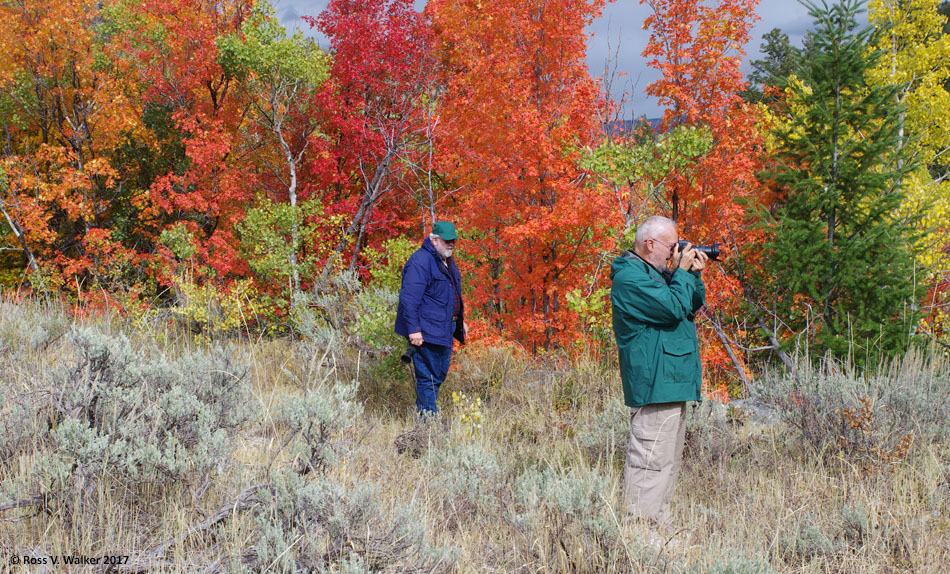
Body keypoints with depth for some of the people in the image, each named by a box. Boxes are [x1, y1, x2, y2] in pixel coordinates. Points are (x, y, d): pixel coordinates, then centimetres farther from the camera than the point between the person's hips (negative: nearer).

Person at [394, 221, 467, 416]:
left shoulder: (447, 261, 16)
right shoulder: (420, 261, -16)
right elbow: (409, 298, -21)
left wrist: (460, 320, 26)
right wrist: (413, 329, -25)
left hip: (445, 330, 10)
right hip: (426, 331, -10)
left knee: (440, 374, 14)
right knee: (428, 376, -7)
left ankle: (422, 412, 23)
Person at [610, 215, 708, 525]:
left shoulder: (656, 272, 18)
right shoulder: (629, 277, -14)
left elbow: (695, 304, 22)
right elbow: (674, 307, -21)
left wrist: (694, 273, 6)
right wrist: (682, 272, -9)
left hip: (672, 382, 11)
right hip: (654, 382, -11)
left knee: (669, 458, 14)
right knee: (651, 458, -11)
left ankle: (658, 521, 20)